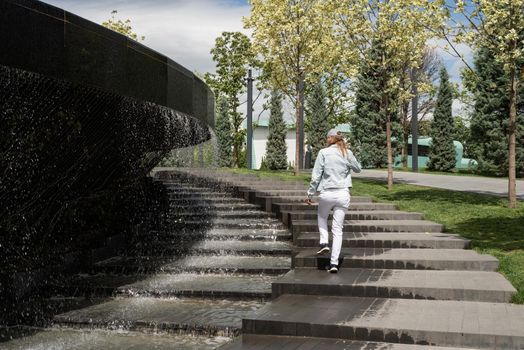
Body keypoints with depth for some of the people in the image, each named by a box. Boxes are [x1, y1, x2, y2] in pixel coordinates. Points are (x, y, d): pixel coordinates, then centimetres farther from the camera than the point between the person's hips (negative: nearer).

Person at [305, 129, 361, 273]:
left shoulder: (324, 152, -5)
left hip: (326, 193, -2)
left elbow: (316, 176, -6)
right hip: (343, 194, 2)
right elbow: (358, 169, 20)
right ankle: (334, 263, 3)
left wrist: (310, 193, 3)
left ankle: (324, 242, 9)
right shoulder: (347, 153, 3)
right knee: (338, 229, 6)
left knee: (322, 217, 29)